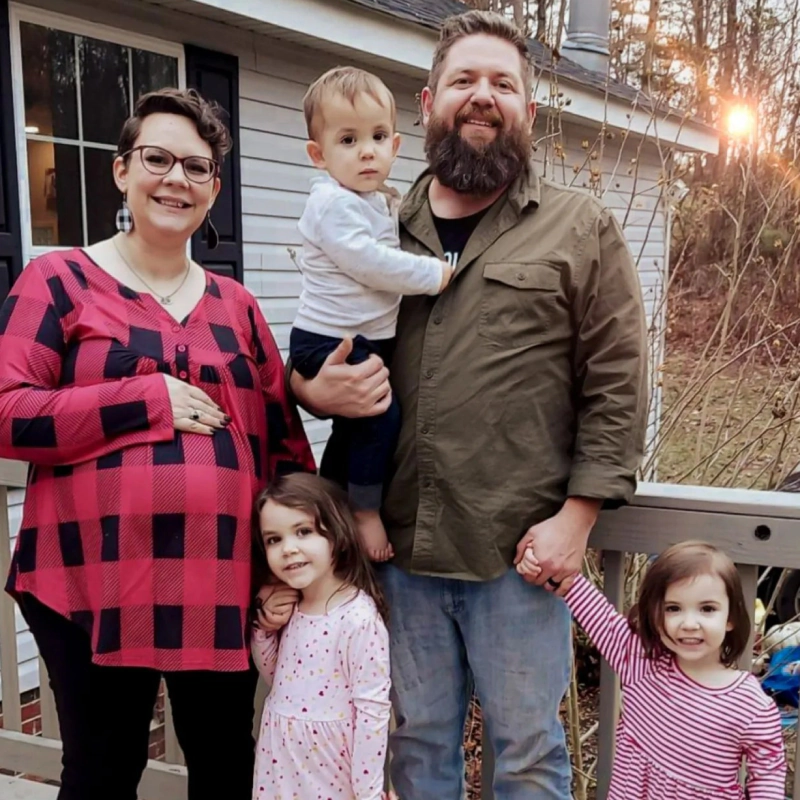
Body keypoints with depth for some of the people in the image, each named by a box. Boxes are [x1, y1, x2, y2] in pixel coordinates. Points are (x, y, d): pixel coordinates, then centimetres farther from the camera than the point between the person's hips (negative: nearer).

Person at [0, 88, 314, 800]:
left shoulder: (236, 305, 12)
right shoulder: (60, 281, 0)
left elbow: (285, 440, 13)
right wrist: (151, 400, -14)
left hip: (219, 585, 4)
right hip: (91, 584, -3)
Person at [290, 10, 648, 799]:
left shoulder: (581, 228, 0)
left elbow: (616, 386, -4)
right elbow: (318, 351, 17)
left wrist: (577, 514, -11)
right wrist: (315, 391, -6)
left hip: (518, 552, -3)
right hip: (402, 545, 4)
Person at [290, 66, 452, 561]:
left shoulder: (383, 203, 13)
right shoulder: (333, 204, -16)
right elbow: (368, 262, -25)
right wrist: (434, 274, -17)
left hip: (370, 342, 10)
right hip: (330, 343, -10)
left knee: (355, 430, 18)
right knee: (380, 415, -20)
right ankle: (366, 512, -5)